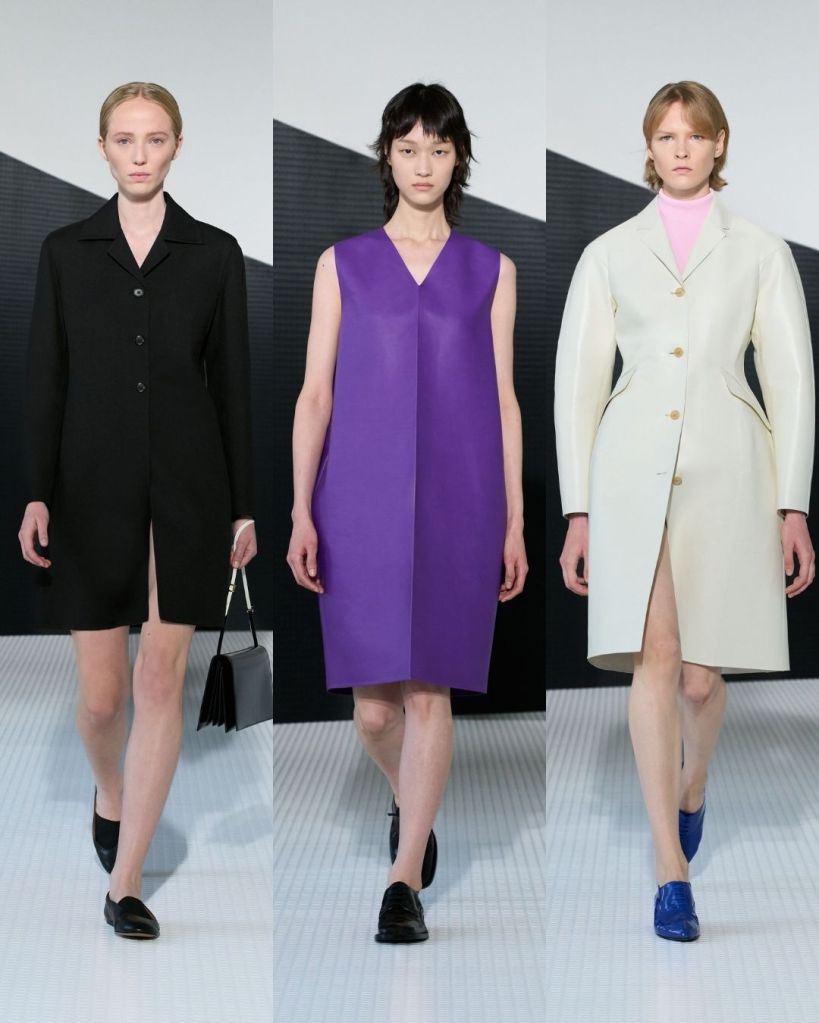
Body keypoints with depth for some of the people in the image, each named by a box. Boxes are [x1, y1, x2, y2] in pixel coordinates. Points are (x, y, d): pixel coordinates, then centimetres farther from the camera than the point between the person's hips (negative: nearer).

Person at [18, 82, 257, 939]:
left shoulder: (214, 253, 3)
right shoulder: (66, 251, 5)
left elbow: (232, 381, 4)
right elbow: (45, 379, 3)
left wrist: (244, 506, 2)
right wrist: (38, 494, -5)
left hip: (187, 485, 0)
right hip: (94, 483, 1)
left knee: (161, 678, -5)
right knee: (101, 690, 4)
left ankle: (125, 883, 2)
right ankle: (111, 795, 38)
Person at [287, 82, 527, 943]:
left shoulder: (490, 271, 10)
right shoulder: (344, 264, 9)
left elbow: (502, 399, 9)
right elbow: (315, 393, 4)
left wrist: (514, 523, 4)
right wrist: (301, 511, -5)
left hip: (457, 504, 0)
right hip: (361, 500, 0)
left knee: (428, 692, -5)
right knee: (372, 704, 3)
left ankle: (405, 882, 1)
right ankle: (412, 807, 35)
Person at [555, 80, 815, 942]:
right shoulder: (608, 253, 11)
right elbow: (576, 383, 10)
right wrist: (577, 511, 4)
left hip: (727, 470, 0)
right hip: (632, 468, 0)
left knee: (700, 677, 2)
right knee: (655, 656, -15)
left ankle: (690, 787, 37)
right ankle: (671, 874, -12)